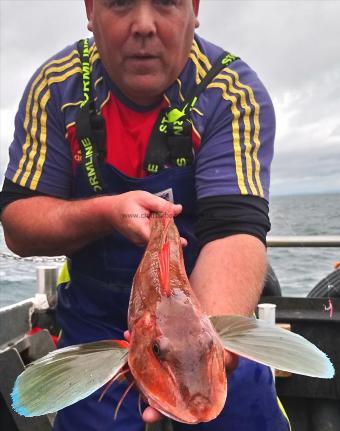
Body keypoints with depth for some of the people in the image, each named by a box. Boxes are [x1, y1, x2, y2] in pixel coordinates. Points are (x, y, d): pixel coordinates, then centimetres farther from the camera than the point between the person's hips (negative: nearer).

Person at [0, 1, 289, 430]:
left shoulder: (234, 93, -18)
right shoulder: (55, 87, -12)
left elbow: (234, 229, -30)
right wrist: (106, 212, -30)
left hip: (210, 313, 0)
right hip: (96, 321, 1)